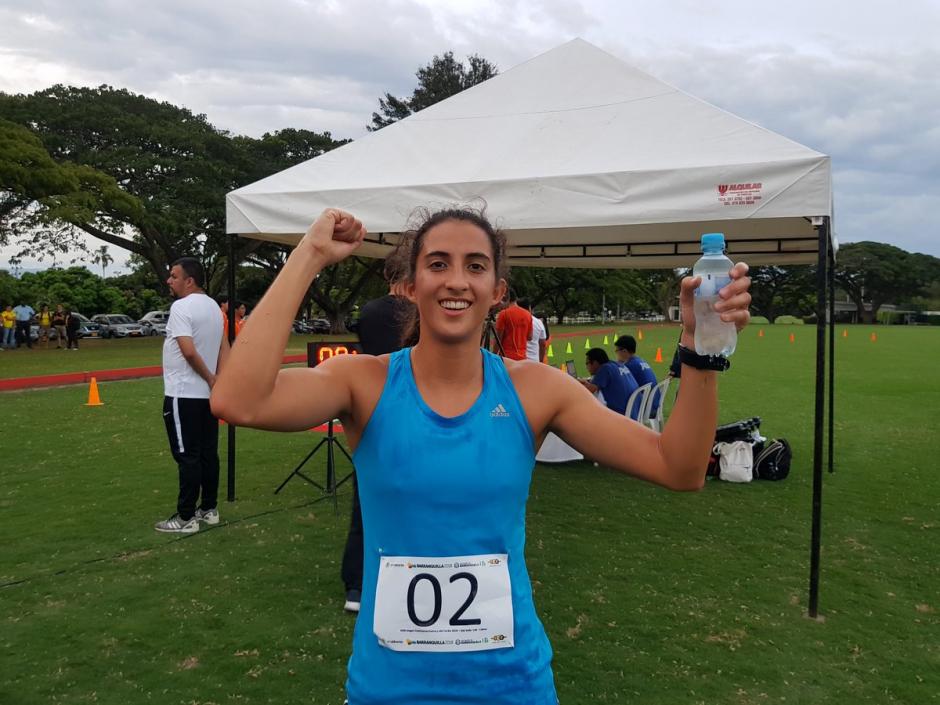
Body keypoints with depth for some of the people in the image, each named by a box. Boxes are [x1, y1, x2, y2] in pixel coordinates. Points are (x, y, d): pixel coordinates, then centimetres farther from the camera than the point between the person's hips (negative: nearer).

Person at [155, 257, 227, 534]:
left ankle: (186, 518, 3)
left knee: (187, 456, -3)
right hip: (207, 394, 8)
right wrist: (218, 380, 5)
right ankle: (209, 509, 20)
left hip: (184, 394, -8)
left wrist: (210, 378, -13)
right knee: (208, 453, 12)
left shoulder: (181, 307, -15)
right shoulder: (213, 306, 12)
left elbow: (189, 350, -24)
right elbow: (224, 348, 12)